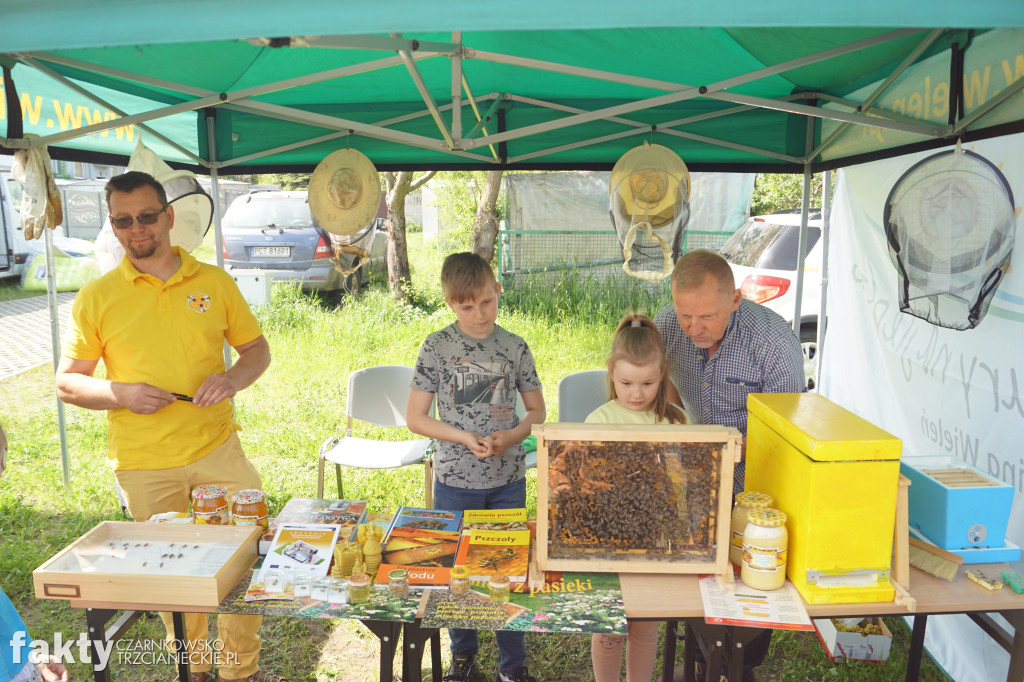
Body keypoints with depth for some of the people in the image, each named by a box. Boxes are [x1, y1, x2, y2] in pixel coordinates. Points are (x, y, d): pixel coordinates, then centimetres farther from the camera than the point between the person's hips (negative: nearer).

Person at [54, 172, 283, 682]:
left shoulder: (214, 281, 3)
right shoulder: (96, 297, -1)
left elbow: (257, 348, 9)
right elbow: (66, 382, 3)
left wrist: (233, 379, -12)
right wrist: (120, 393, -17)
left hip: (218, 448, 1)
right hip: (144, 466, 0)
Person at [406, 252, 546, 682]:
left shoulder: (515, 348, -2)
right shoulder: (437, 347, -6)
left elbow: (538, 410, 6)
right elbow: (415, 417, -4)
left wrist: (512, 436, -14)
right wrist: (466, 438, -17)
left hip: (508, 480, 1)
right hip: (454, 481, -1)